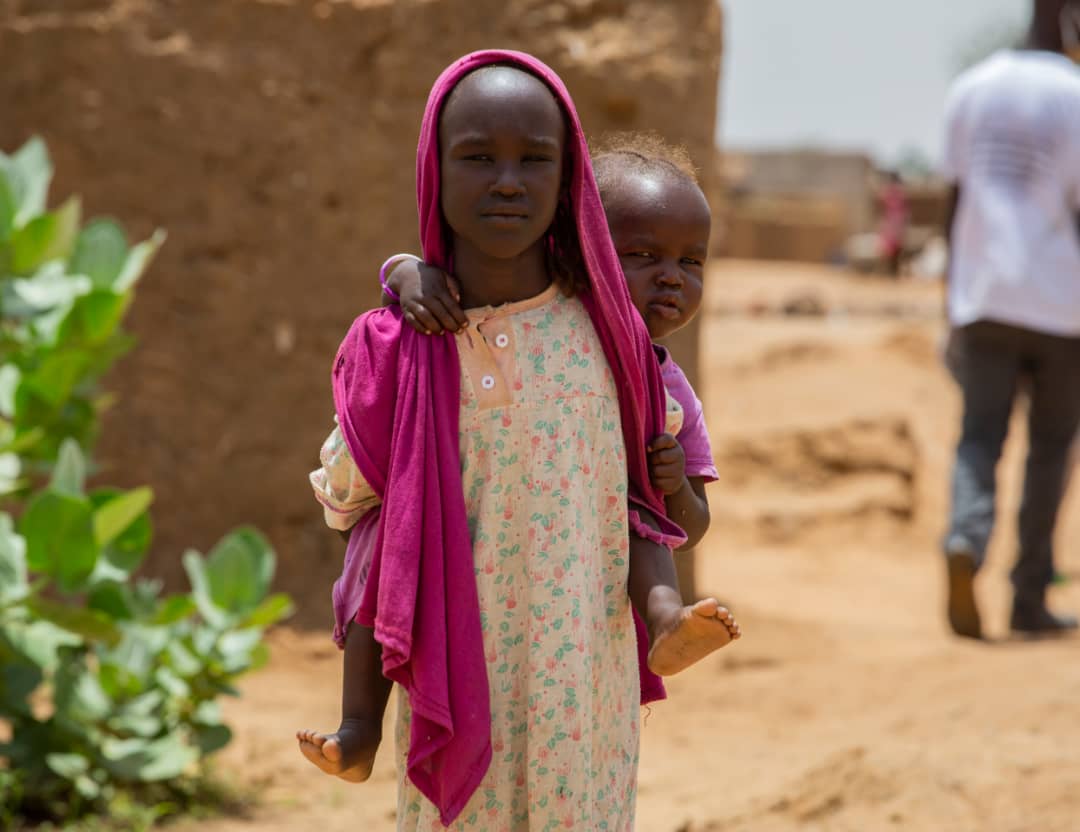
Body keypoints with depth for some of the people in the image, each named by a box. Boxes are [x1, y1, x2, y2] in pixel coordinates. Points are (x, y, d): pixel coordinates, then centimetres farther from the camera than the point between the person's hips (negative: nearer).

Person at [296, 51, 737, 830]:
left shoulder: (605, 334, 0)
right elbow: (376, 545, 1)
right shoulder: (394, 354, -3)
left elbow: (641, 508, 6)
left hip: (584, 691, 1)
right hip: (457, 690, -1)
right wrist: (361, 720, 0)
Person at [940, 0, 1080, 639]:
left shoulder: (972, 90, 7)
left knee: (980, 438, 4)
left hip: (984, 299, 3)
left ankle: (966, 543, -25)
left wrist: (954, 307, 15)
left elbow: (956, 203, 9)